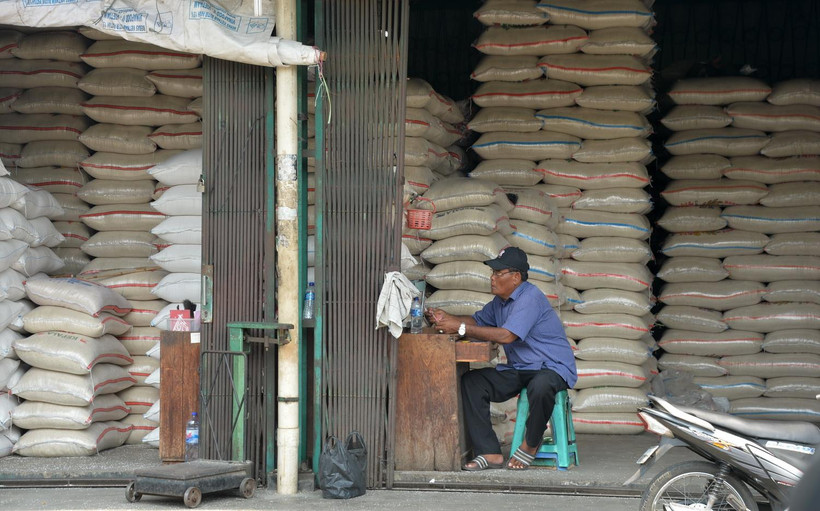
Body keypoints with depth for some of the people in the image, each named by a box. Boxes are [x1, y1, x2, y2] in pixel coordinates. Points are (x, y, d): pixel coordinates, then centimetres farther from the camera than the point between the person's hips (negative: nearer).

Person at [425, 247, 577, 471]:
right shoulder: (500, 301, 12)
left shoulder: (530, 297, -19)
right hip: (519, 370, 9)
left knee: (540, 386, -42)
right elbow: (477, 320, 23)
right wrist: (447, 318, 3)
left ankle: (531, 444, -12)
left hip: (553, 368, -9)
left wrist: (461, 328, -26)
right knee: (471, 382, -8)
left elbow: (506, 335, -28)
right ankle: (490, 453, -12)